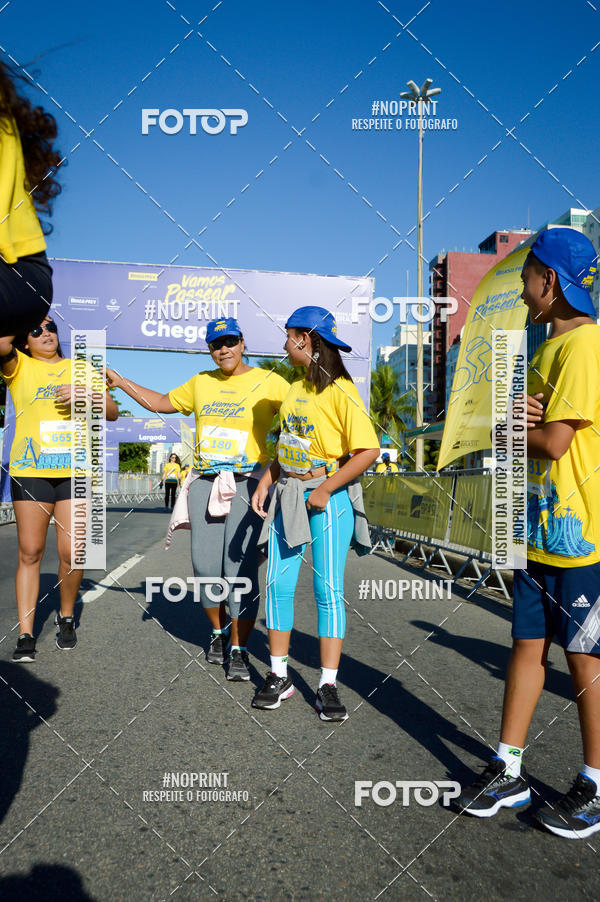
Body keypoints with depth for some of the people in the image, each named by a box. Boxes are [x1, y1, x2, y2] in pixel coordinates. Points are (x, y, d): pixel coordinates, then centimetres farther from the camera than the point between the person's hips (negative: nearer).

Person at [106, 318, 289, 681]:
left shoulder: (268, 382, 1)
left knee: (241, 568, -10)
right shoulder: (201, 383, 15)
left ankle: (239, 651, 3)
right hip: (205, 483, 4)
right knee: (206, 567, 3)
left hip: (246, 484, -4)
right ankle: (219, 631, 28)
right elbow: (162, 402, 27)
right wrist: (121, 382, 23)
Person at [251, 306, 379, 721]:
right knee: (279, 584, 6)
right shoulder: (296, 389, 13)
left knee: (329, 590, -2)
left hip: (329, 498, -7)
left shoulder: (340, 390, -11)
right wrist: (266, 483, 8)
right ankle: (279, 676, 18)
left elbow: (368, 449, -17)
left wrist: (325, 490, -16)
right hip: (289, 496, 7)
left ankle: (328, 686, 7)